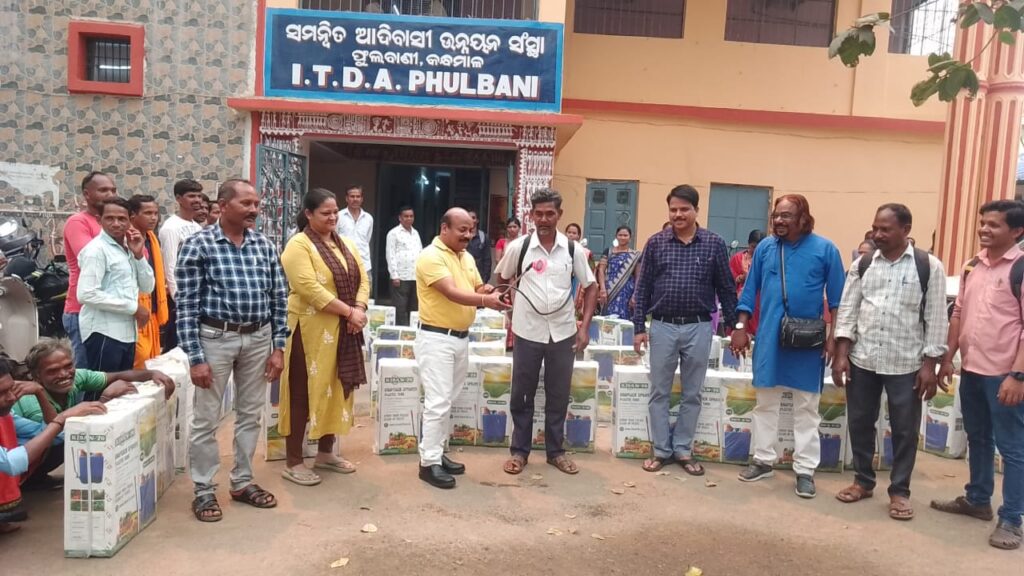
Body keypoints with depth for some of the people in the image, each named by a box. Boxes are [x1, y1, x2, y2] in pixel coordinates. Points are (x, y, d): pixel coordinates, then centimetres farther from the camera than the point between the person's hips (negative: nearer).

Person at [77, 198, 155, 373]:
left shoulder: (128, 249, 15)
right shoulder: (96, 249, -10)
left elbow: (147, 288, 13)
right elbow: (87, 294, -20)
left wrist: (138, 255, 0)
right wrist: (134, 307, -15)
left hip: (127, 333, 8)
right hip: (104, 333, -8)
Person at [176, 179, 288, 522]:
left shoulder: (265, 246, 5)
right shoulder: (198, 245, -7)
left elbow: (279, 298, 7)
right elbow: (187, 305, -9)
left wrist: (278, 347, 3)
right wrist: (195, 357, -13)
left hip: (259, 338, 4)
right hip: (216, 337, -4)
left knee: (250, 415, 14)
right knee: (206, 419, 5)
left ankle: (243, 482, 28)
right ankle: (204, 491, 19)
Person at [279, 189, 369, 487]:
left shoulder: (347, 245, 13)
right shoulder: (298, 245, -10)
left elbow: (362, 280, 8)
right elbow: (310, 289, -21)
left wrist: (360, 310, -11)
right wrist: (349, 312, -20)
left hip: (343, 331, 7)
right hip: (311, 330, -7)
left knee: (335, 389, 13)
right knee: (304, 393, 0)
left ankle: (326, 453, 27)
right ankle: (293, 462, 10)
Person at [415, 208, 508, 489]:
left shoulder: (467, 257, 12)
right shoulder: (431, 256, -15)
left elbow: (478, 288, 13)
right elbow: (451, 293, -25)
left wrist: (489, 291, -11)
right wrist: (485, 300, -37)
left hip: (461, 337, 8)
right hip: (436, 338, -8)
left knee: (447, 400, 14)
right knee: (437, 402, -7)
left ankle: (437, 453, 25)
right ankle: (429, 462, 1)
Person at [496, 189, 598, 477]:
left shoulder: (573, 249, -2)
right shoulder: (518, 247, -5)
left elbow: (590, 286, 6)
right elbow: (502, 279, 10)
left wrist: (585, 326, -2)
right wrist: (509, 313, 7)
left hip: (563, 333, 1)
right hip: (527, 332, -1)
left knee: (558, 396, 12)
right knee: (522, 395, 9)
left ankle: (555, 451, 27)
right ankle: (519, 450, 23)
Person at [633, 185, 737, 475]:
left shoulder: (714, 244, -1)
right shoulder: (656, 243, 1)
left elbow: (726, 288, 4)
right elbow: (643, 287, 4)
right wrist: (639, 326, 0)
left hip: (698, 328, 0)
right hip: (662, 327, 1)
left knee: (692, 394, 9)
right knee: (659, 392, 7)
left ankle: (683, 450, 22)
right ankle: (661, 450, 19)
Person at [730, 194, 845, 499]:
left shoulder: (825, 249, -3)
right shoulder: (765, 248, 4)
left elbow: (837, 299, -1)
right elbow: (750, 290, 7)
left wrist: (833, 337, -6)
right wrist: (740, 327, 1)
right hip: (769, 337, 3)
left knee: (806, 407, 6)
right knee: (765, 402, 11)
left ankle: (805, 469, 14)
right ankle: (763, 460, 23)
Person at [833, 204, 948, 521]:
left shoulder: (929, 266, -4)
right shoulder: (862, 264, 4)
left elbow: (936, 318, -4)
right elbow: (848, 310, 4)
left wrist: (930, 364, -7)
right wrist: (841, 354, -2)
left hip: (906, 364, -3)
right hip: (862, 360, 3)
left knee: (905, 429, 7)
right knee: (860, 423, 11)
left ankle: (899, 491, 22)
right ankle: (863, 481, 29)